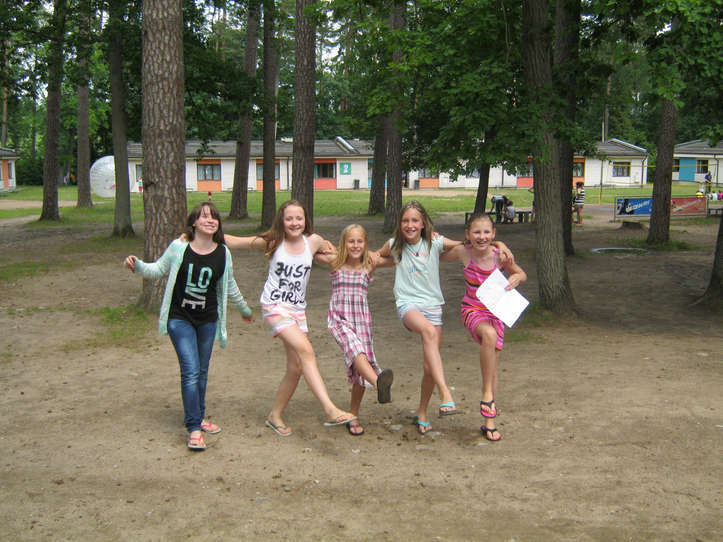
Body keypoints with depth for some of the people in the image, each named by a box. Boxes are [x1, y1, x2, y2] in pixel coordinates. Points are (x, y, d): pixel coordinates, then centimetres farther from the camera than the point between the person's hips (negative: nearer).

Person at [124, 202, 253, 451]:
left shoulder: (223, 253, -1)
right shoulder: (179, 247, -9)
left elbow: (230, 288, 14)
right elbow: (158, 269, 4)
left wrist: (244, 310, 25)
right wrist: (137, 265, -14)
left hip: (208, 320, 3)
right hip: (180, 319, -3)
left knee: (202, 371, 12)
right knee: (190, 371, -11)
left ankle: (198, 417, 30)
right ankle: (194, 429, -5)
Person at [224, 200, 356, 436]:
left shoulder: (313, 241, 1)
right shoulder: (273, 242, -4)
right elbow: (233, 241, 4)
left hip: (298, 309, 5)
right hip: (275, 306, -5)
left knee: (296, 368, 4)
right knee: (305, 350, -25)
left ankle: (275, 415, 25)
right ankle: (330, 410, -31)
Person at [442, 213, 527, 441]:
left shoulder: (500, 256, -12)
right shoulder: (463, 252, -11)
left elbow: (522, 274, 4)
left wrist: (516, 278, -17)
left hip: (495, 313, 2)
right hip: (472, 310, -2)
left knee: (492, 371, 7)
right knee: (489, 335, -37)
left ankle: (489, 422, 23)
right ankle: (487, 395, -25)